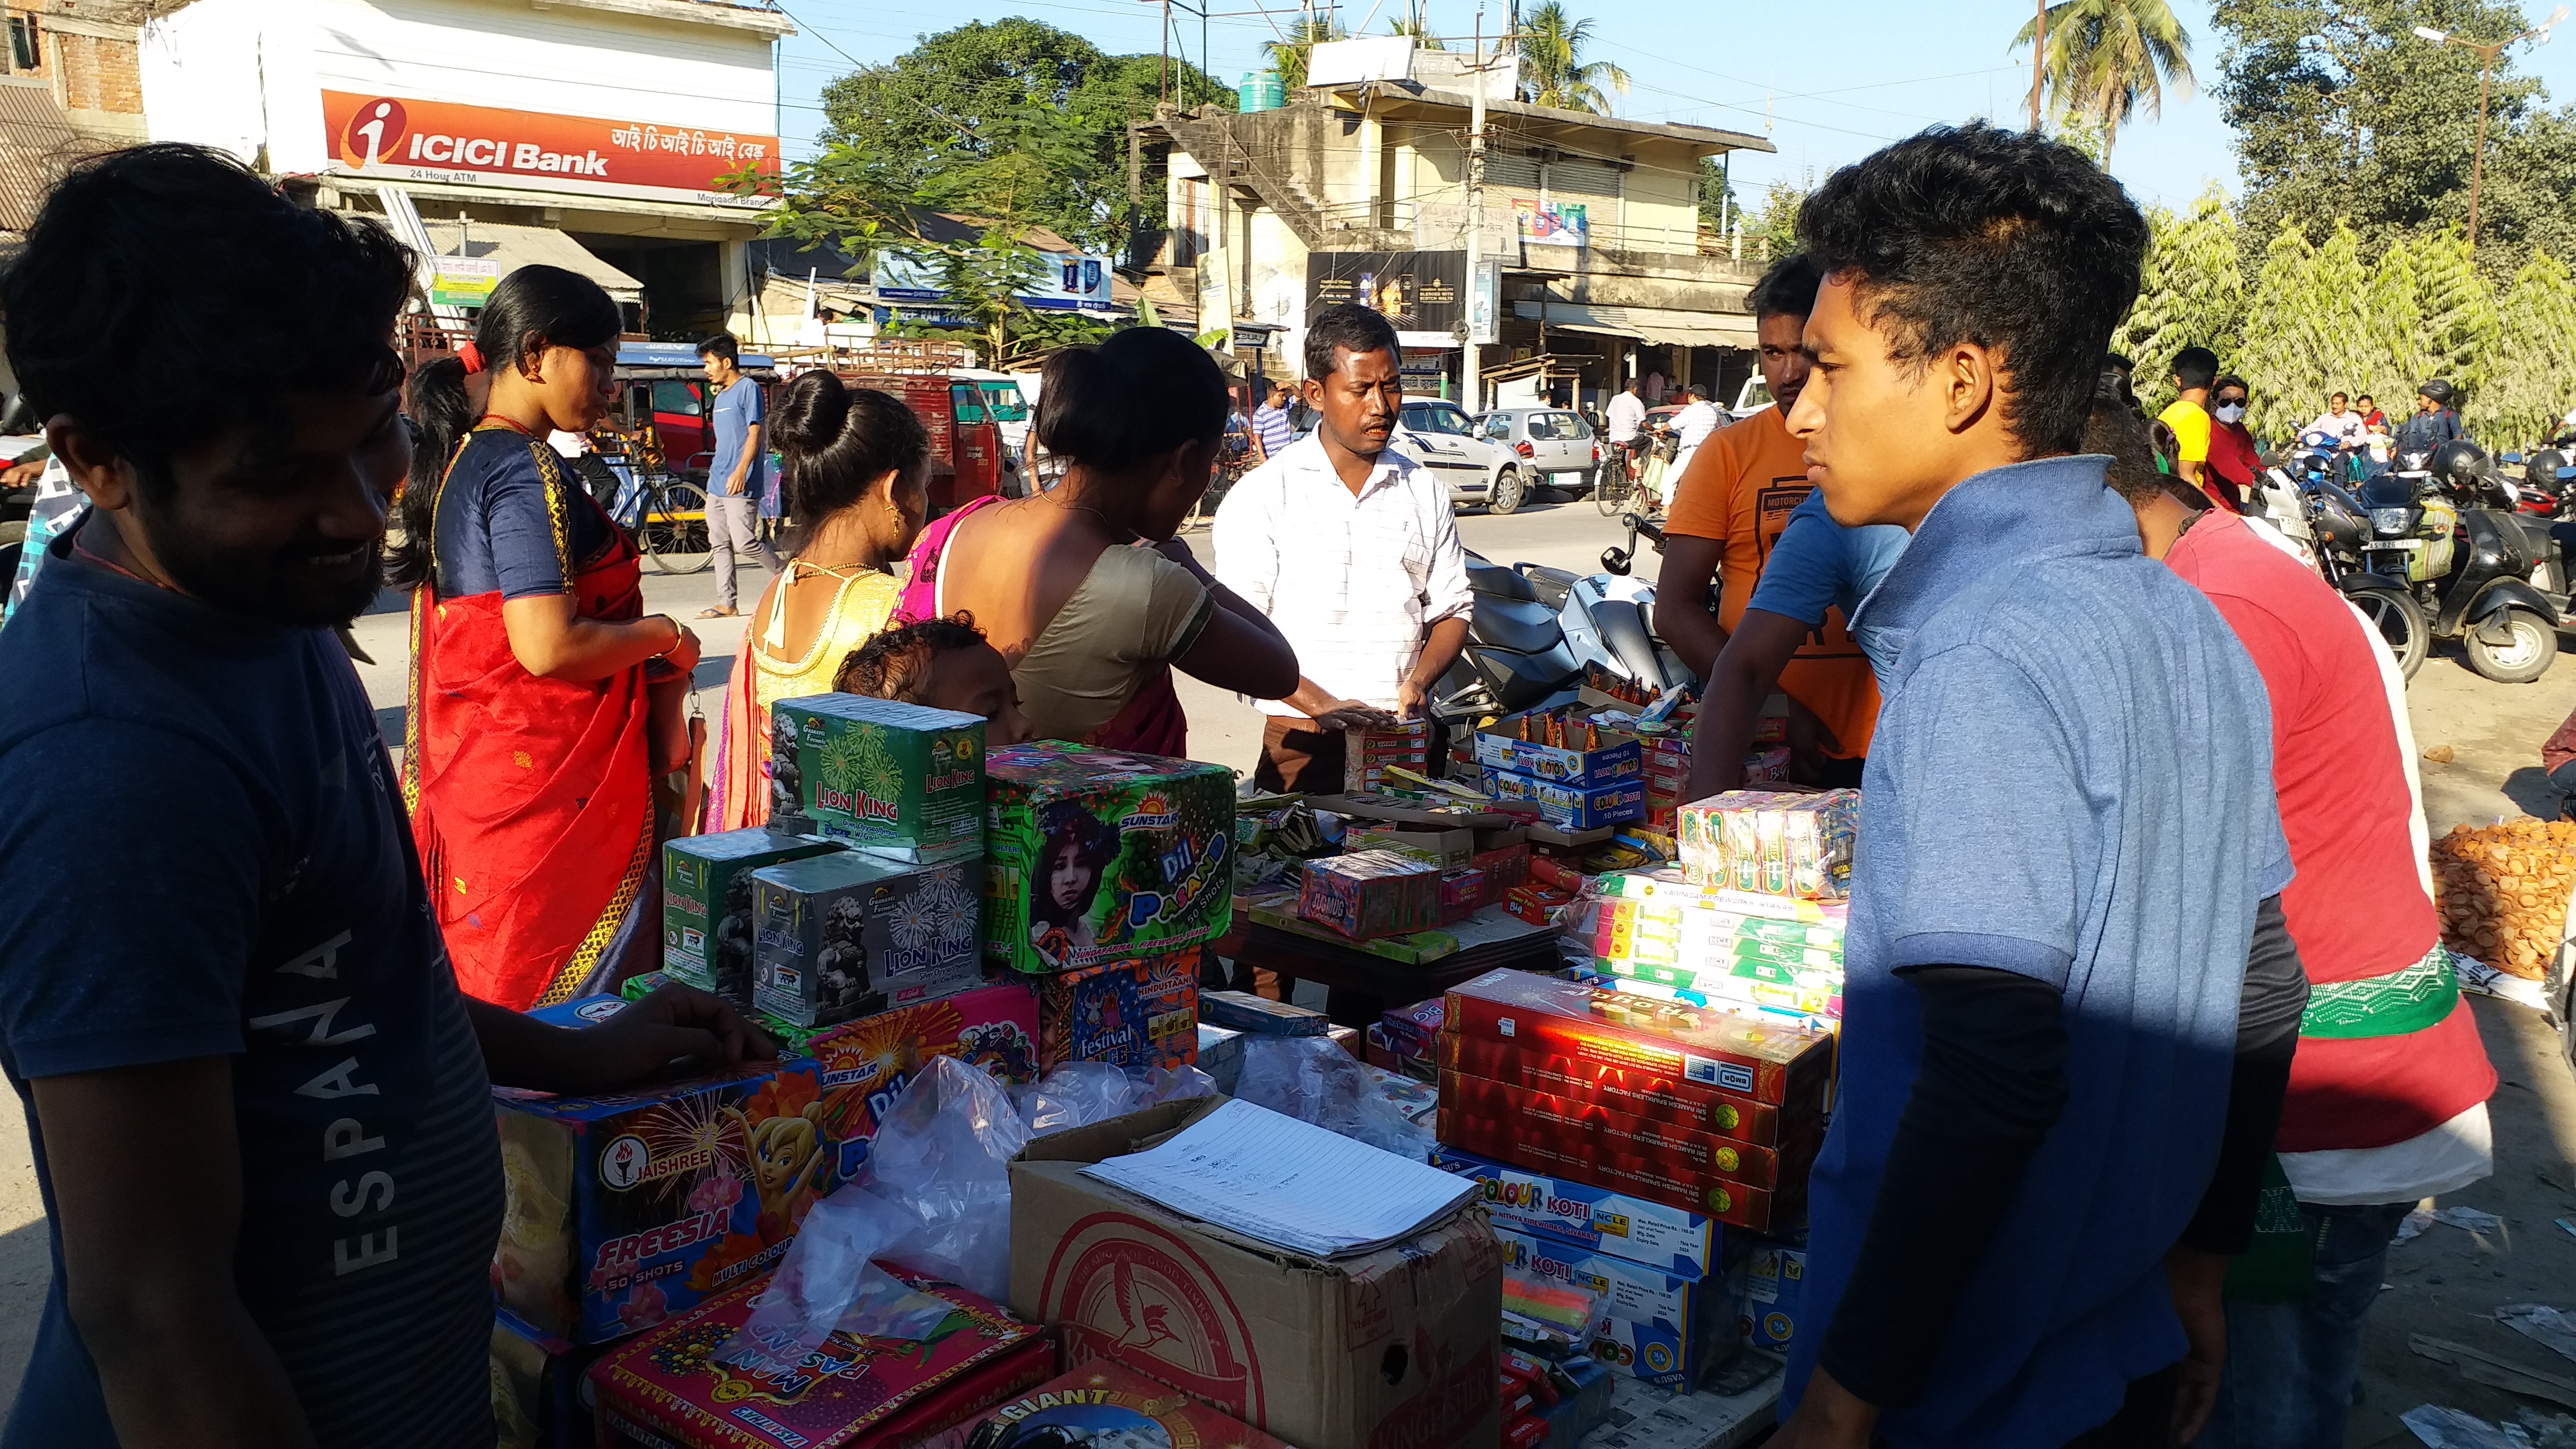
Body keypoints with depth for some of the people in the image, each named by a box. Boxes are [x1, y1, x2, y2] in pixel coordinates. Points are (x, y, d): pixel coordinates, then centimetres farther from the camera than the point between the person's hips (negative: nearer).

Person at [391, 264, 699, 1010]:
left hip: (473, 773, 10)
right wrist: (664, 634, -9)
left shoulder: (459, 459, 14)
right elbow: (549, 646, -25)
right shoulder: (525, 470, -16)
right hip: (548, 781, -10)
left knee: (487, 990, 15)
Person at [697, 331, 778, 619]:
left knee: (744, 542, -13)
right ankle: (726, 603, 7)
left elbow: (755, 433, -15)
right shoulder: (721, 395, 20)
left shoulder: (749, 388, -7)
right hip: (717, 483, 9)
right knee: (719, 544, 5)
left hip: (741, 485, -9)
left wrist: (741, 471, -24)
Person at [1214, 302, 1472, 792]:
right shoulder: (1262, 496, -1)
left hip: (1407, 740, 3)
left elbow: (1451, 609, 15)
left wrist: (1418, 682, -5)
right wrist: (1320, 704, -18)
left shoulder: (1426, 494, 12)